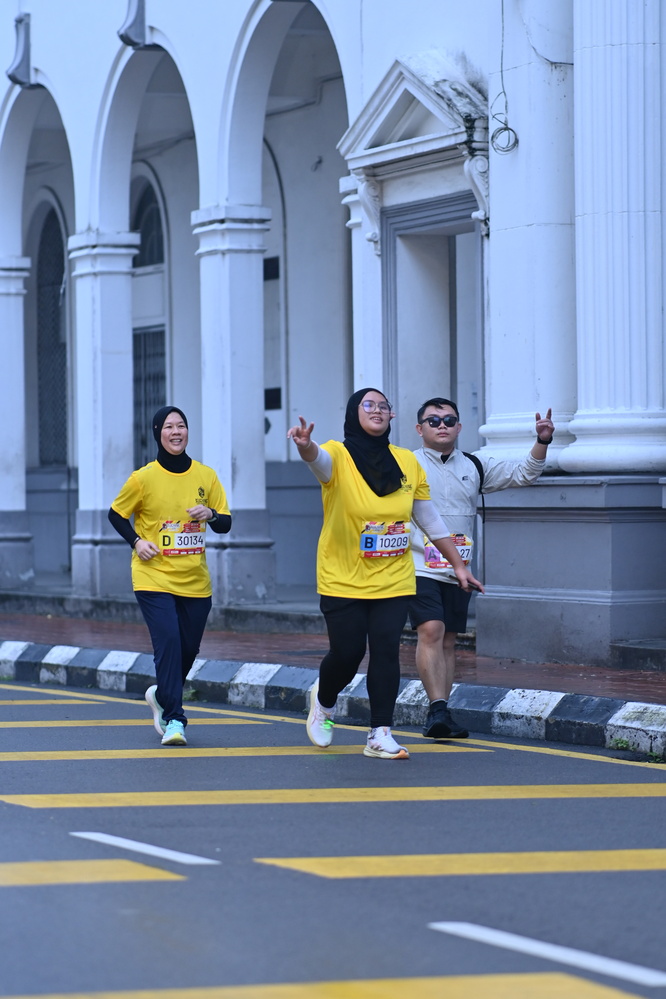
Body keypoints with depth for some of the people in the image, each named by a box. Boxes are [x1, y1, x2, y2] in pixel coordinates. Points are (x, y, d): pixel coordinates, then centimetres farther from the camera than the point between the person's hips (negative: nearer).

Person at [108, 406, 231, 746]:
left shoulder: (206, 476, 3)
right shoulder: (144, 478, -5)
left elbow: (225, 525, 7)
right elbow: (116, 514, 8)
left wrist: (211, 515, -15)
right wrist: (136, 541, -7)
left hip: (195, 581, 4)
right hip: (155, 577, -4)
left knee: (189, 648, 10)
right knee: (168, 643, -16)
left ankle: (162, 695, 37)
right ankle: (174, 718, -10)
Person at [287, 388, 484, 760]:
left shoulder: (407, 462, 3)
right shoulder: (338, 456, -8)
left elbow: (431, 520, 11)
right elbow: (318, 458, -33)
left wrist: (458, 564, 10)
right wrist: (305, 445, -57)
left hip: (393, 580, 3)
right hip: (343, 580, -3)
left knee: (386, 652, -7)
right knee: (347, 652, 1)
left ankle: (380, 735, -1)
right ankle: (324, 701, 33)